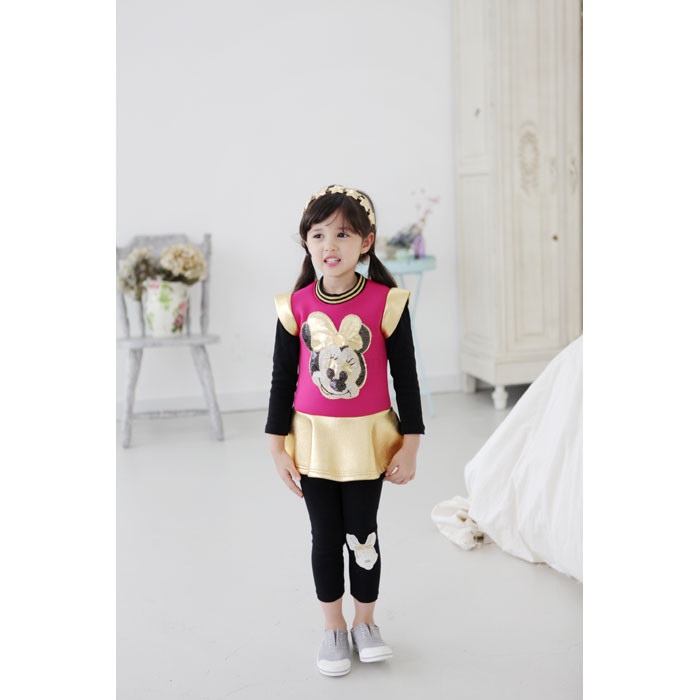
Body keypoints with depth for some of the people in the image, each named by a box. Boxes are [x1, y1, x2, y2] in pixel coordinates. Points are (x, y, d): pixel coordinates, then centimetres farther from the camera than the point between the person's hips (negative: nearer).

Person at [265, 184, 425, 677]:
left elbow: (406, 377, -4)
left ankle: (365, 623, 32)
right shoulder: (296, 306, -6)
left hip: (368, 438, -1)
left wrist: (410, 446, -3)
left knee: (363, 534, 11)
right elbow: (283, 378, 2)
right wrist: (278, 447, 3)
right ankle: (334, 628, 30)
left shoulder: (387, 302, -10)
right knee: (325, 536, 12)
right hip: (313, 439, 1)